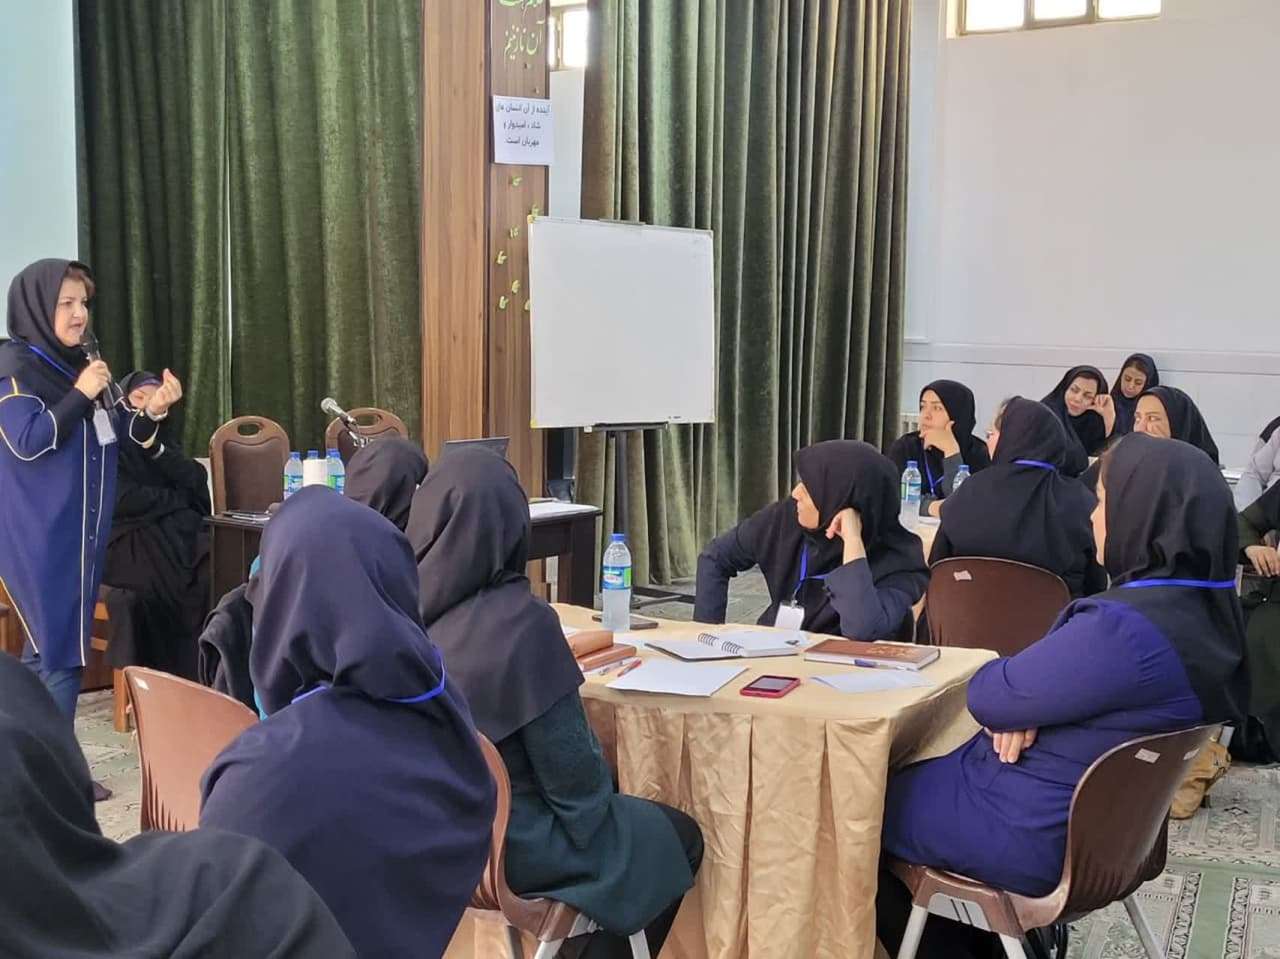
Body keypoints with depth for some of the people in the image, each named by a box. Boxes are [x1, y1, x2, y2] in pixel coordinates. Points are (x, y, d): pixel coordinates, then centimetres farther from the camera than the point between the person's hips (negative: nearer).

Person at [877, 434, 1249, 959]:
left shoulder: (1127, 630, -32)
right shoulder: (1202, 611, -1)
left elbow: (985, 696, -21)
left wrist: (1007, 689, 1)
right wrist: (1020, 706, -10)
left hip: (1032, 837, -9)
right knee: (909, 770, 24)